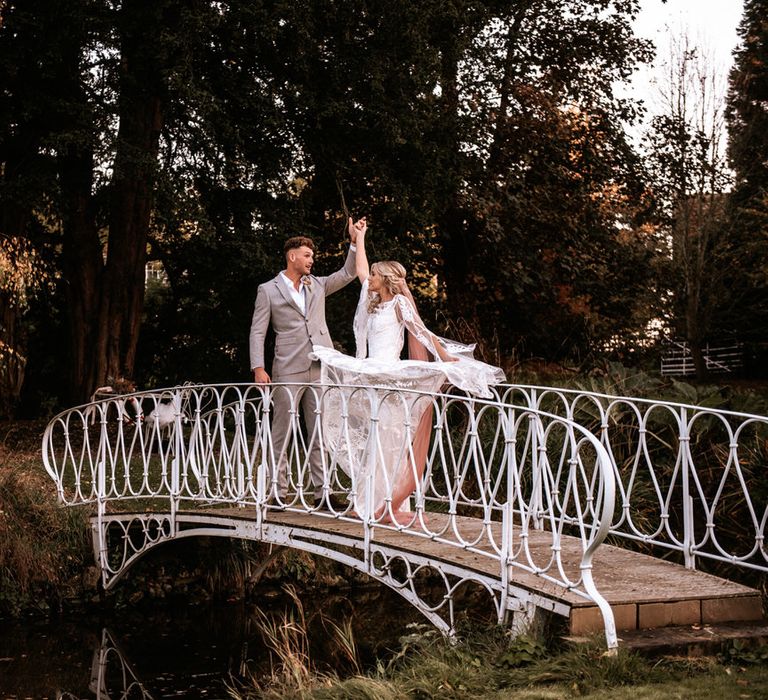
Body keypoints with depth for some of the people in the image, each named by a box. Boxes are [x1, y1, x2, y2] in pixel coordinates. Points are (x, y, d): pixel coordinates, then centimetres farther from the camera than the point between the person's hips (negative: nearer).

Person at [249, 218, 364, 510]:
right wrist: (258, 368, -11)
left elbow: (347, 274, 19)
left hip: (320, 369, 5)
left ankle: (322, 493, 7)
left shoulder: (317, 285, 18)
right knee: (282, 434, -1)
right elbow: (257, 332, 0)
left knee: (320, 434, 5)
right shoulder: (268, 290, 5)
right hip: (288, 372, -4)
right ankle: (278, 493, 3)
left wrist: (355, 242, 7)